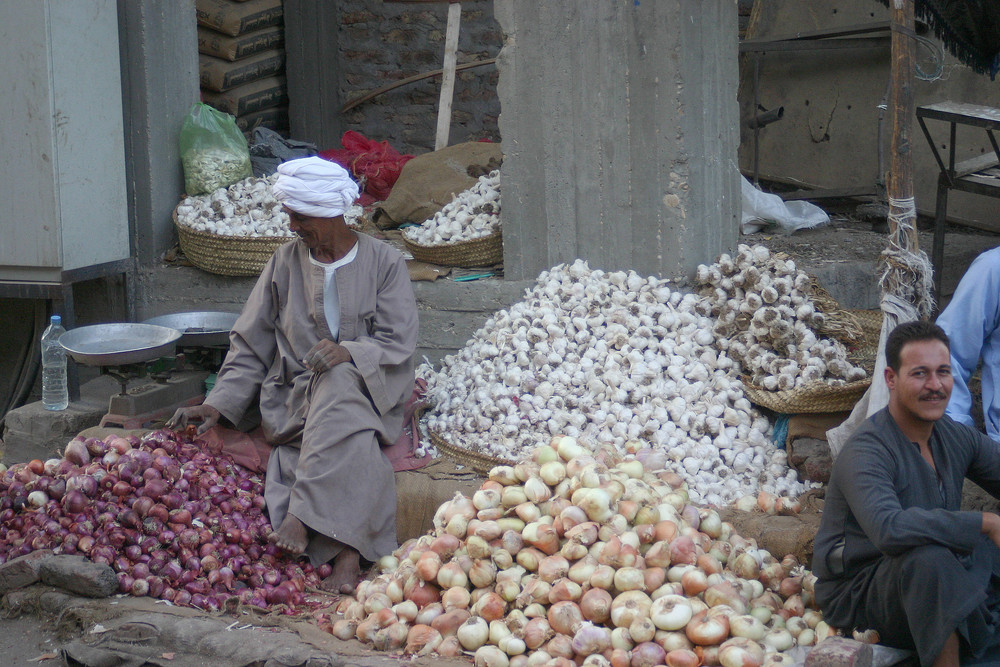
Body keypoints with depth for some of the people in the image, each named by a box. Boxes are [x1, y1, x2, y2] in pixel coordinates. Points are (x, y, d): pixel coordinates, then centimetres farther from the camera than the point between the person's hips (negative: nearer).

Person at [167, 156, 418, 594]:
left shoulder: (384, 262, 5)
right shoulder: (286, 263, 12)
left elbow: (398, 342, -3)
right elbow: (250, 344, 11)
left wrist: (349, 352, -24)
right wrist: (217, 404, -2)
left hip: (366, 390, -1)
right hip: (295, 397, 1)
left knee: (339, 383, -40)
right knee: (354, 442, -35)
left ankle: (300, 516, -44)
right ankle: (348, 554, -47)